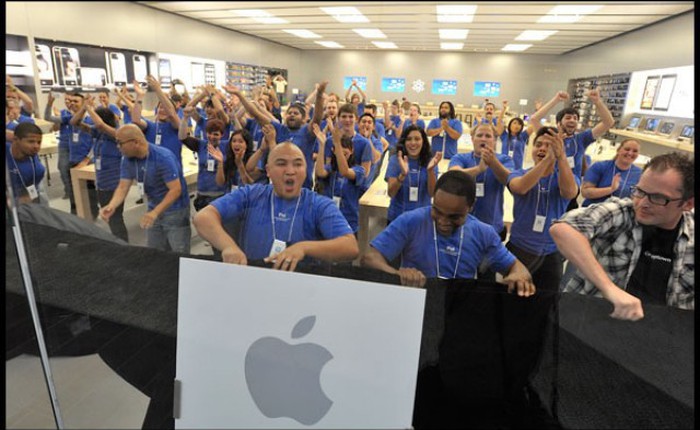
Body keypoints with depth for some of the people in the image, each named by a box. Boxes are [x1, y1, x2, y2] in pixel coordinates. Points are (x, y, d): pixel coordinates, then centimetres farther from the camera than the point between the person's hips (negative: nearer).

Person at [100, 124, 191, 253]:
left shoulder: (163, 157, -25)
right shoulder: (128, 159, -4)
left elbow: (176, 190, -28)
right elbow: (123, 187, -6)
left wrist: (155, 212, -38)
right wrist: (111, 206, -26)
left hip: (175, 211, -7)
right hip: (154, 210, 7)